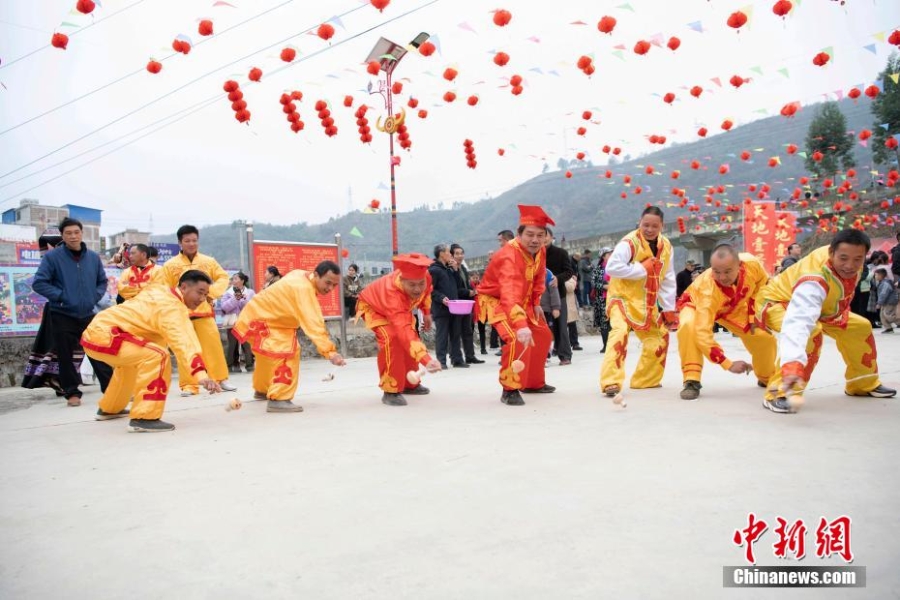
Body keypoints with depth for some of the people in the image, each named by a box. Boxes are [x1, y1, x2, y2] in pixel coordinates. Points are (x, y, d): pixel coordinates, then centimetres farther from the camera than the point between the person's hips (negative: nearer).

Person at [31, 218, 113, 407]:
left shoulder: (93, 257, 3)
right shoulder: (52, 256, -8)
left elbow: (103, 281, 16)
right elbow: (39, 283, -8)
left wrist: (96, 296, 0)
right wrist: (60, 296, -15)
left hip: (87, 315, 3)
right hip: (62, 316, -2)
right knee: (65, 357, 5)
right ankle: (72, 393, 16)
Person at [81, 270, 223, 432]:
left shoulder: (161, 291, 9)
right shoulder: (172, 308, -19)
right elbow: (183, 343, -33)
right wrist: (201, 375, -43)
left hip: (95, 331, 10)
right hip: (102, 335, -10)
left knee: (130, 361, 35)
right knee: (157, 355, -24)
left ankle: (108, 409, 52)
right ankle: (144, 418, -23)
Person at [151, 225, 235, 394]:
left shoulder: (208, 261, 7)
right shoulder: (170, 265, 2)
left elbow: (223, 277, 10)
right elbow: (161, 288, 3)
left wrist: (212, 292, -5)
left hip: (204, 310, 1)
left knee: (213, 344, 0)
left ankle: (221, 379, 10)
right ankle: (189, 385, 7)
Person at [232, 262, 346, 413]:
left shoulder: (302, 275, -5)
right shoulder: (303, 288, -34)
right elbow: (314, 324, -43)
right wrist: (330, 352, -50)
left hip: (267, 317, 10)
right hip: (257, 320, -10)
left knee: (268, 356, 28)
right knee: (285, 353, -26)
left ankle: (262, 390, 51)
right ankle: (278, 400, -27)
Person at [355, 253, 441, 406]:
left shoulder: (425, 277, -32)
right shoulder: (393, 294, -50)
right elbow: (403, 330, -60)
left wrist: (426, 312, 6)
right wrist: (426, 359, -70)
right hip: (373, 306, -7)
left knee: (411, 339, 10)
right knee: (391, 339, -29)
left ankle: (410, 384, 31)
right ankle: (391, 391, -18)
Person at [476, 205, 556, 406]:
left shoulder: (540, 251, -10)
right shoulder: (510, 257, -37)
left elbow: (538, 278, 11)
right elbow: (509, 295, -52)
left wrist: (536, 303, 5)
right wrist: (521, 325, -63)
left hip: (522, 301, 9)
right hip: (495, 300, -9)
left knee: (542, 335, 15)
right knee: (518, 338, -29)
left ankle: (534, 383, 31)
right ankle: (510, 389, -17)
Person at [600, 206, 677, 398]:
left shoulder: (666, 246, 0)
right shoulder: (629, 242, -21)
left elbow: (668, 280, 6)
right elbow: (611, 267, -35)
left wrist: (669, 308, 5)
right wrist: (642, 269, -28)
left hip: (647, 303, 7)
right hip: (623, 297, -7)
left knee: (659, 337, 14)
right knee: (620, 333, -28)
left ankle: (646, 379, 31)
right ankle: (611, 382, -28)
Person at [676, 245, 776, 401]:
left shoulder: (752, 263, -34)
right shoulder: (707, 290, -45)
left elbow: (762, 284, -7)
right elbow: (702, 333, -47)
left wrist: (754, 315, -7)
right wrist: (728, 365, -48)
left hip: (735, 307, 5)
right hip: (697, 304, -4)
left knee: (764, 337, 1)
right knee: (688, 326, -37)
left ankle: (767, 378, 34)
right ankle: (692, 381, -24)